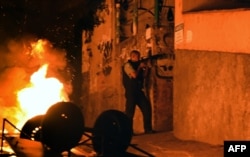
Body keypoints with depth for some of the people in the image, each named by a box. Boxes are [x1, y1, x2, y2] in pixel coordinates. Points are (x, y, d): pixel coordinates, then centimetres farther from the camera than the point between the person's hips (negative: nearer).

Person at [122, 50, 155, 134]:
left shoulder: (137, 65, 18)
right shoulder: (128, 65, -7)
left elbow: (143, 76, 16)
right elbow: (134, 75, -19)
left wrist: (146, 68, 3)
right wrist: (139, 67, -6)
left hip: (138, 90, 8)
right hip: (131, 91, -8)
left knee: (147, 107, 3)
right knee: (130, 111, -6)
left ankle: (148, 129, 9)